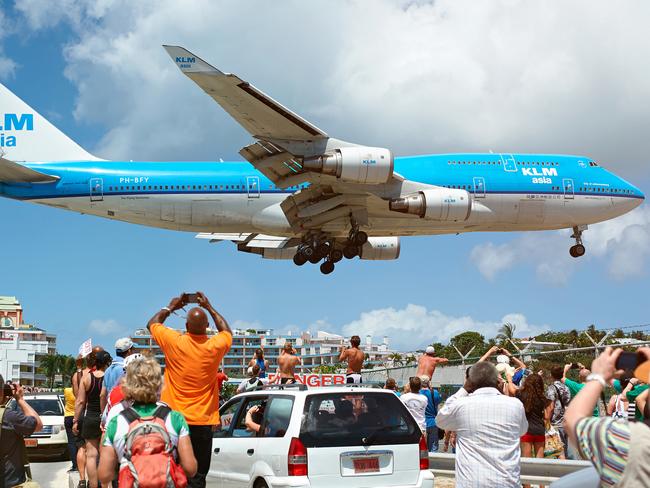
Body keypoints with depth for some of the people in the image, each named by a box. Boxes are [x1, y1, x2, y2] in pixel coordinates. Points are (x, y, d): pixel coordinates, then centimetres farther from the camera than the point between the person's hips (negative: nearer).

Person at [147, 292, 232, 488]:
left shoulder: (174, 342, -8)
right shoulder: (214, 346, -6)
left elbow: (152, 324, 13)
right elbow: (227, 332, 20)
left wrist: (171, 307, 26)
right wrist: (209, 307, 25)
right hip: (202, 422, 0)